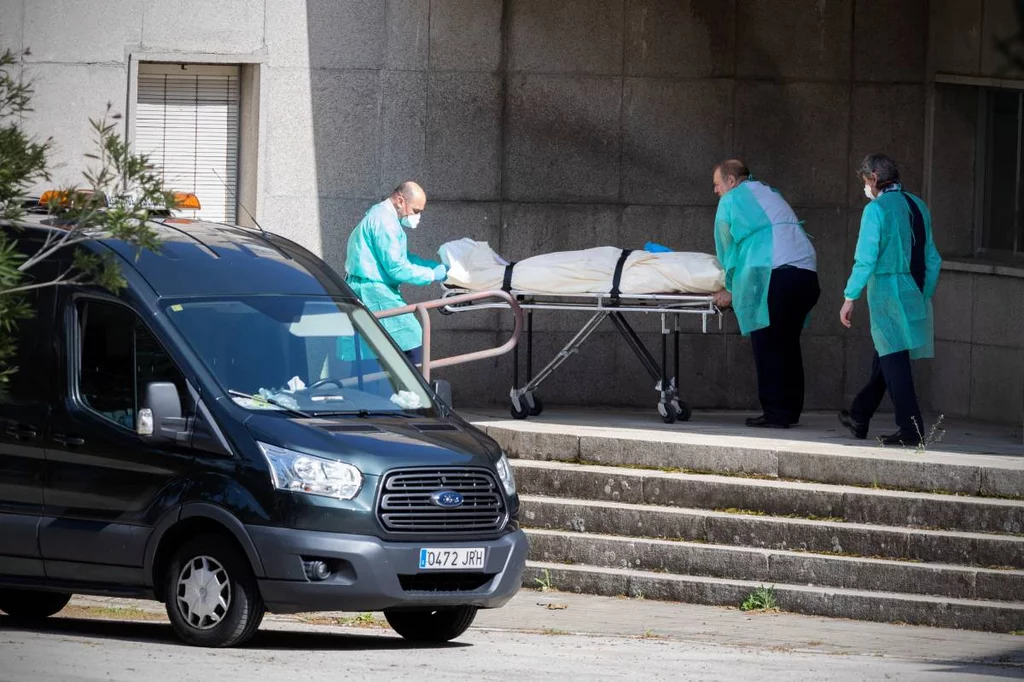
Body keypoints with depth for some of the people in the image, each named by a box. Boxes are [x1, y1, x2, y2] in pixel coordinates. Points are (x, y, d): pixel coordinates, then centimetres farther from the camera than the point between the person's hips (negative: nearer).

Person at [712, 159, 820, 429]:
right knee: (788, 344, 12)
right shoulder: (769, 193, 30)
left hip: (775, 275, -7)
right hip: (807, 273, 7)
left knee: (768, 346, -4)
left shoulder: (731, 201, 9)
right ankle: (790, 410, 11)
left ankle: (775, 412, -8)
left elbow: (727, 250, 14)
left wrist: (731, 290, 25)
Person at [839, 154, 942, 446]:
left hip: (887, 295, -8)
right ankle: (859, 417, 32)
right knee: (885, 359, 19)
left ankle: (911, 429, -10)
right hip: (915, 295, 8)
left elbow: (866, 259, -17)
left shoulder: (877, 209, -11)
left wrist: (850, 298, -11)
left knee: (893, 361, -5)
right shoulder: (918, 206, 11)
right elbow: (932, 259, 15)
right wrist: (925, 297, 22)